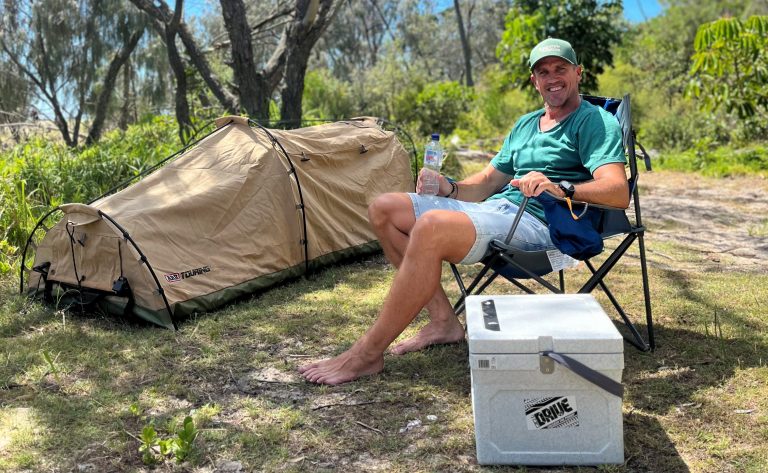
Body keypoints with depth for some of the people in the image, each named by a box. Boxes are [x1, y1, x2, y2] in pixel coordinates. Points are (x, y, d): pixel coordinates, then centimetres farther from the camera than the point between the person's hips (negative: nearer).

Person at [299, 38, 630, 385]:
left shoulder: (596, 122, 1)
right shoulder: (525, 125, 25)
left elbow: (619, 192, -14)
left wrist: (561, 188, -31)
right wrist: (449, 188, 1)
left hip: (538, 224, -9)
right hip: (491, 209, 9)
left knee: (431, 227, -35)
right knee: (384, 209, 1)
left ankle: (367, 354, -26)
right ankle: (443, 321, -3)